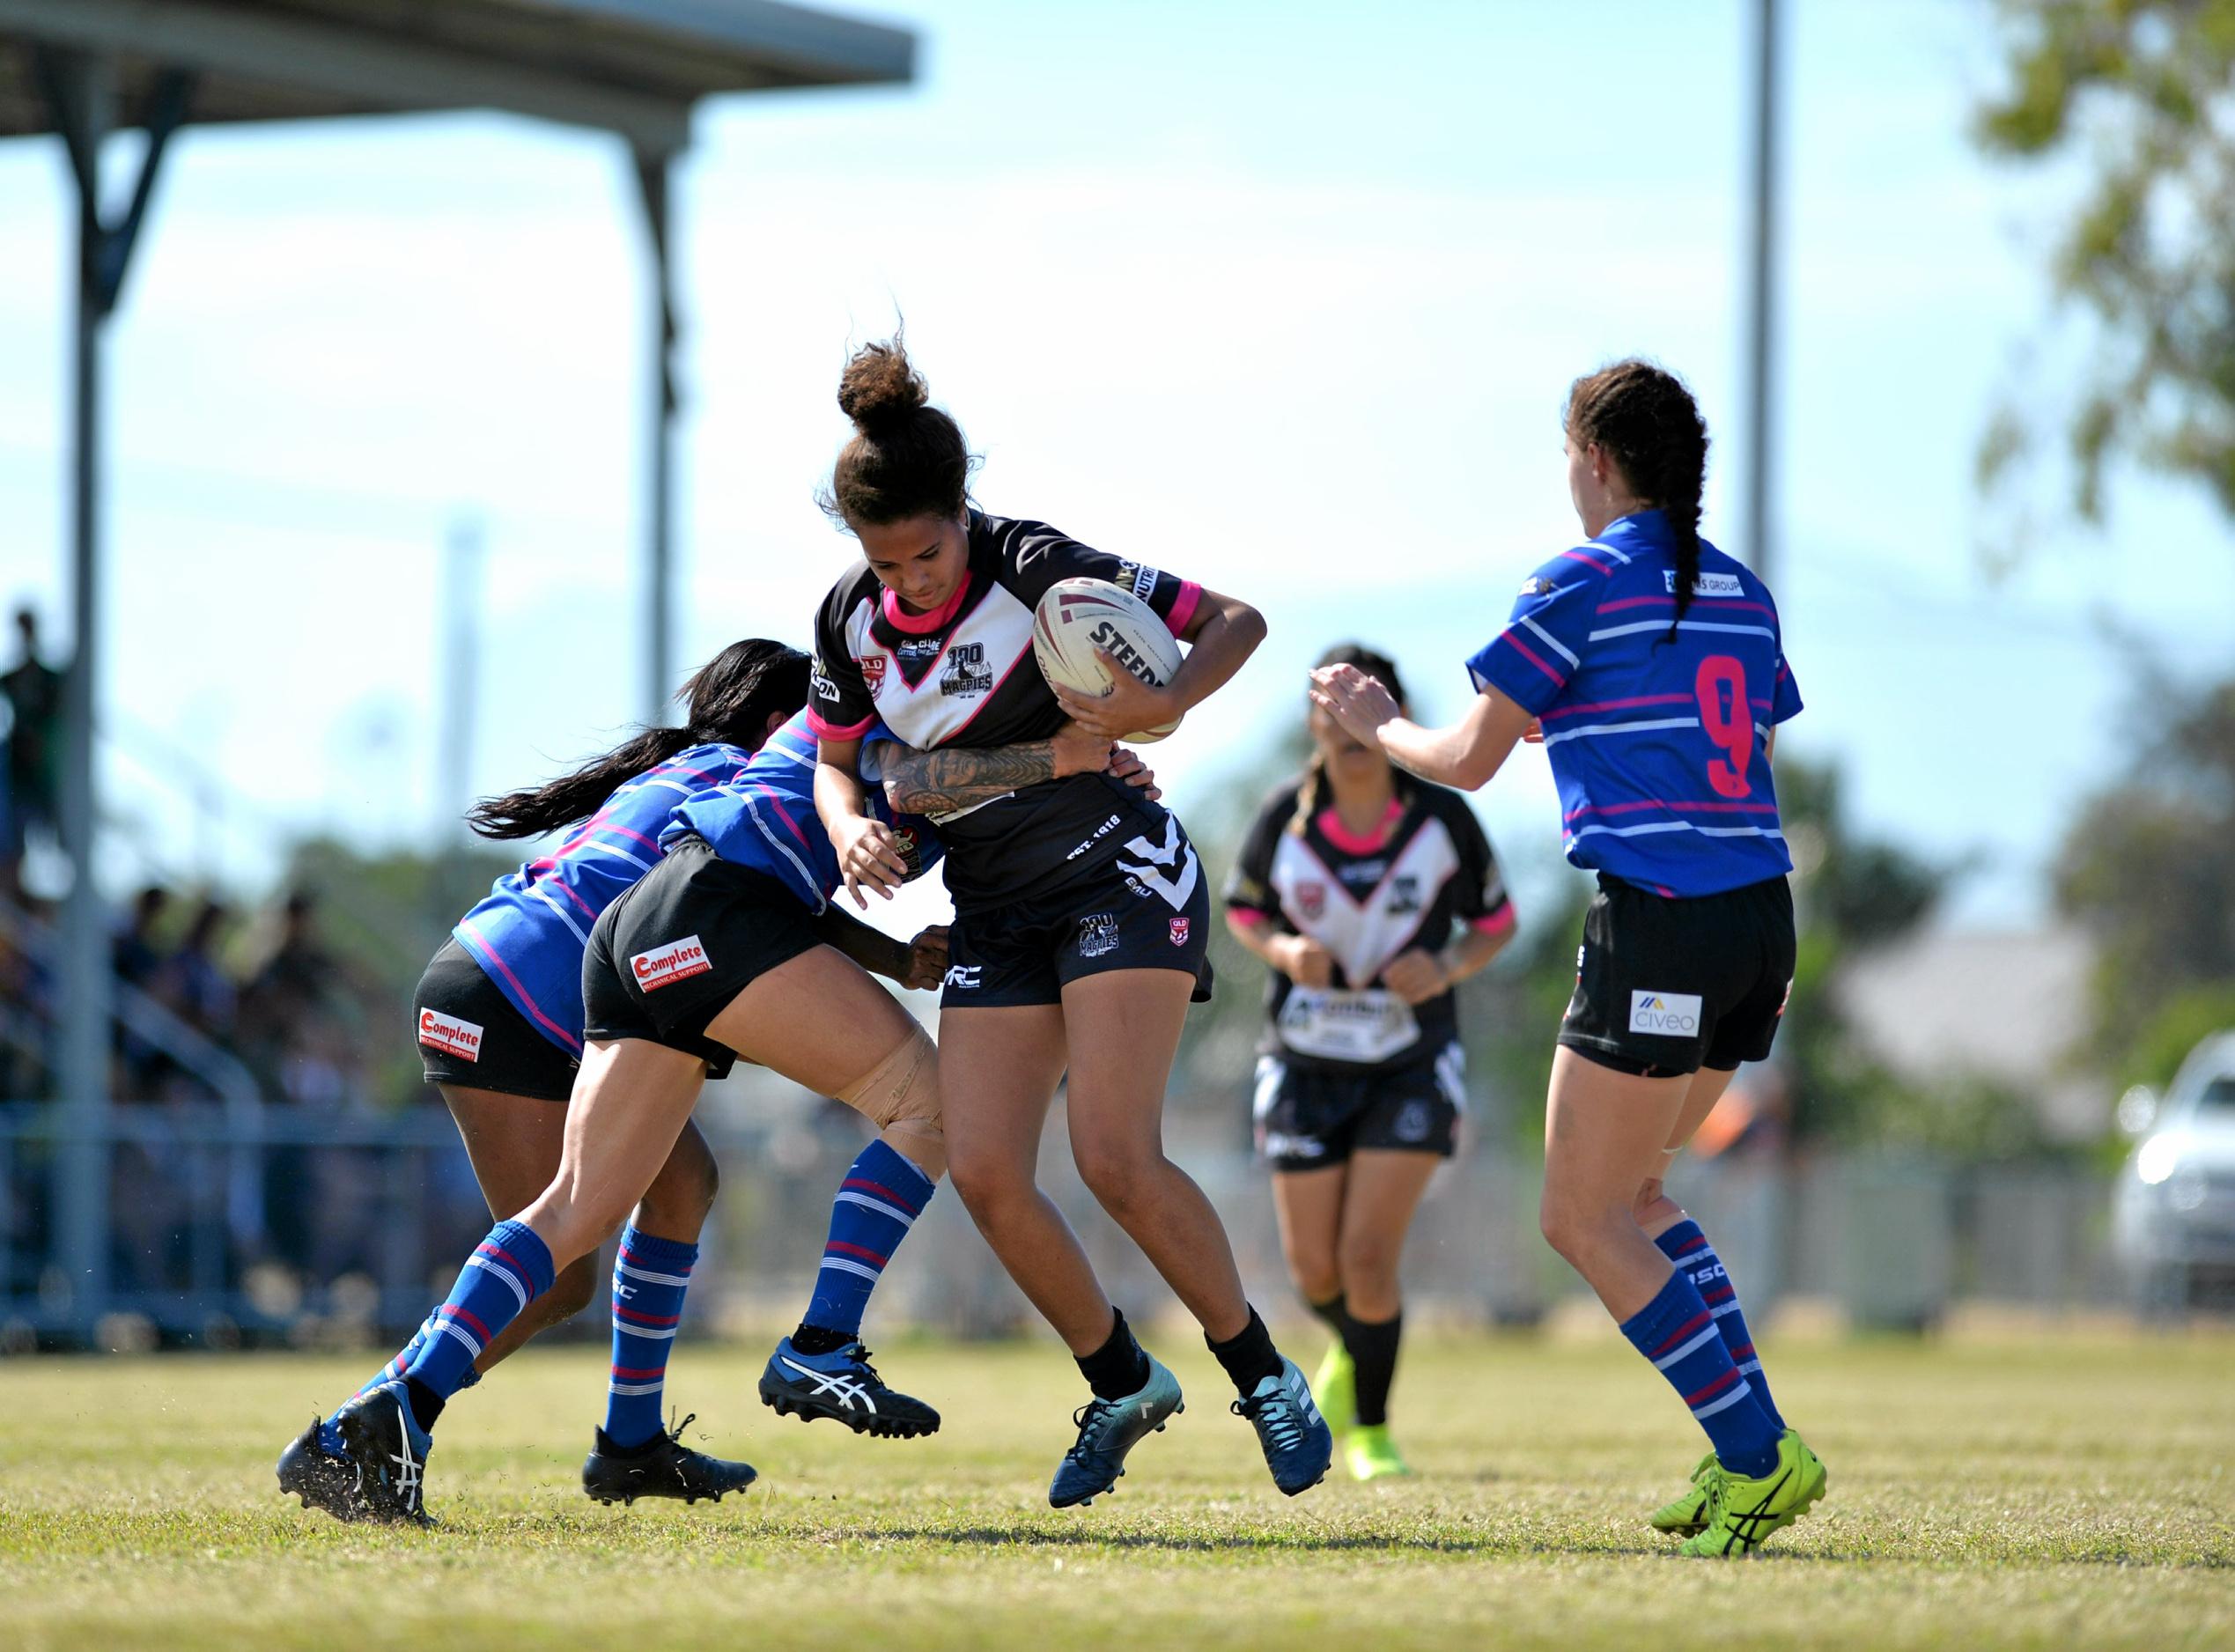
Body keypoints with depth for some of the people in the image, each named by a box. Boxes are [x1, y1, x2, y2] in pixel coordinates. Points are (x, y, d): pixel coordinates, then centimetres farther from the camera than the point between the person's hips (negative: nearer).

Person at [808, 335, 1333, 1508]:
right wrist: (853, 828, -10)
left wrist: (1165, 703, -32)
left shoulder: (1034, 568, -17)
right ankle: (1121, 1386, 12)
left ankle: (1264, 1375, -2)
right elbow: (835, 758, 13)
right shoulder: (851, 619, -1)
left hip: (1119, 873, -6)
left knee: (1114, 1157, -19)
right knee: (983, 1173, -7)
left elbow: (1234, 620, -13)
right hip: (994, 916, 6)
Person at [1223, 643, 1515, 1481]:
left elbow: (1495, 921, 1)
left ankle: (1370, 1430, 11)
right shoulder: (1284, 818, -12)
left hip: (1411, 1062, -2)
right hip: (1307, 1059, 2)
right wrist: (1282, 950, -16)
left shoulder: (1441, 816, -13)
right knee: (1316, 1271, 5)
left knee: (1369, 1258, -12)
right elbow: (1242, 910, 6)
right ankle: (1353, 1350, 43)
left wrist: (1446, 970, -19)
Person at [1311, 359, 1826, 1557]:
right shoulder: (1741, 593, 14)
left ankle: (1757, 1457, -6)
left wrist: (1373, 723, 19)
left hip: (1658, 922, -8)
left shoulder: (1582, 585, -6)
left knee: (1584, 1220, 1)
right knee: (1629, 1191, 20)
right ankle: (1751, 1450, 11)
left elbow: (1466, 761, -2)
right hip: (1761, 916, 8)